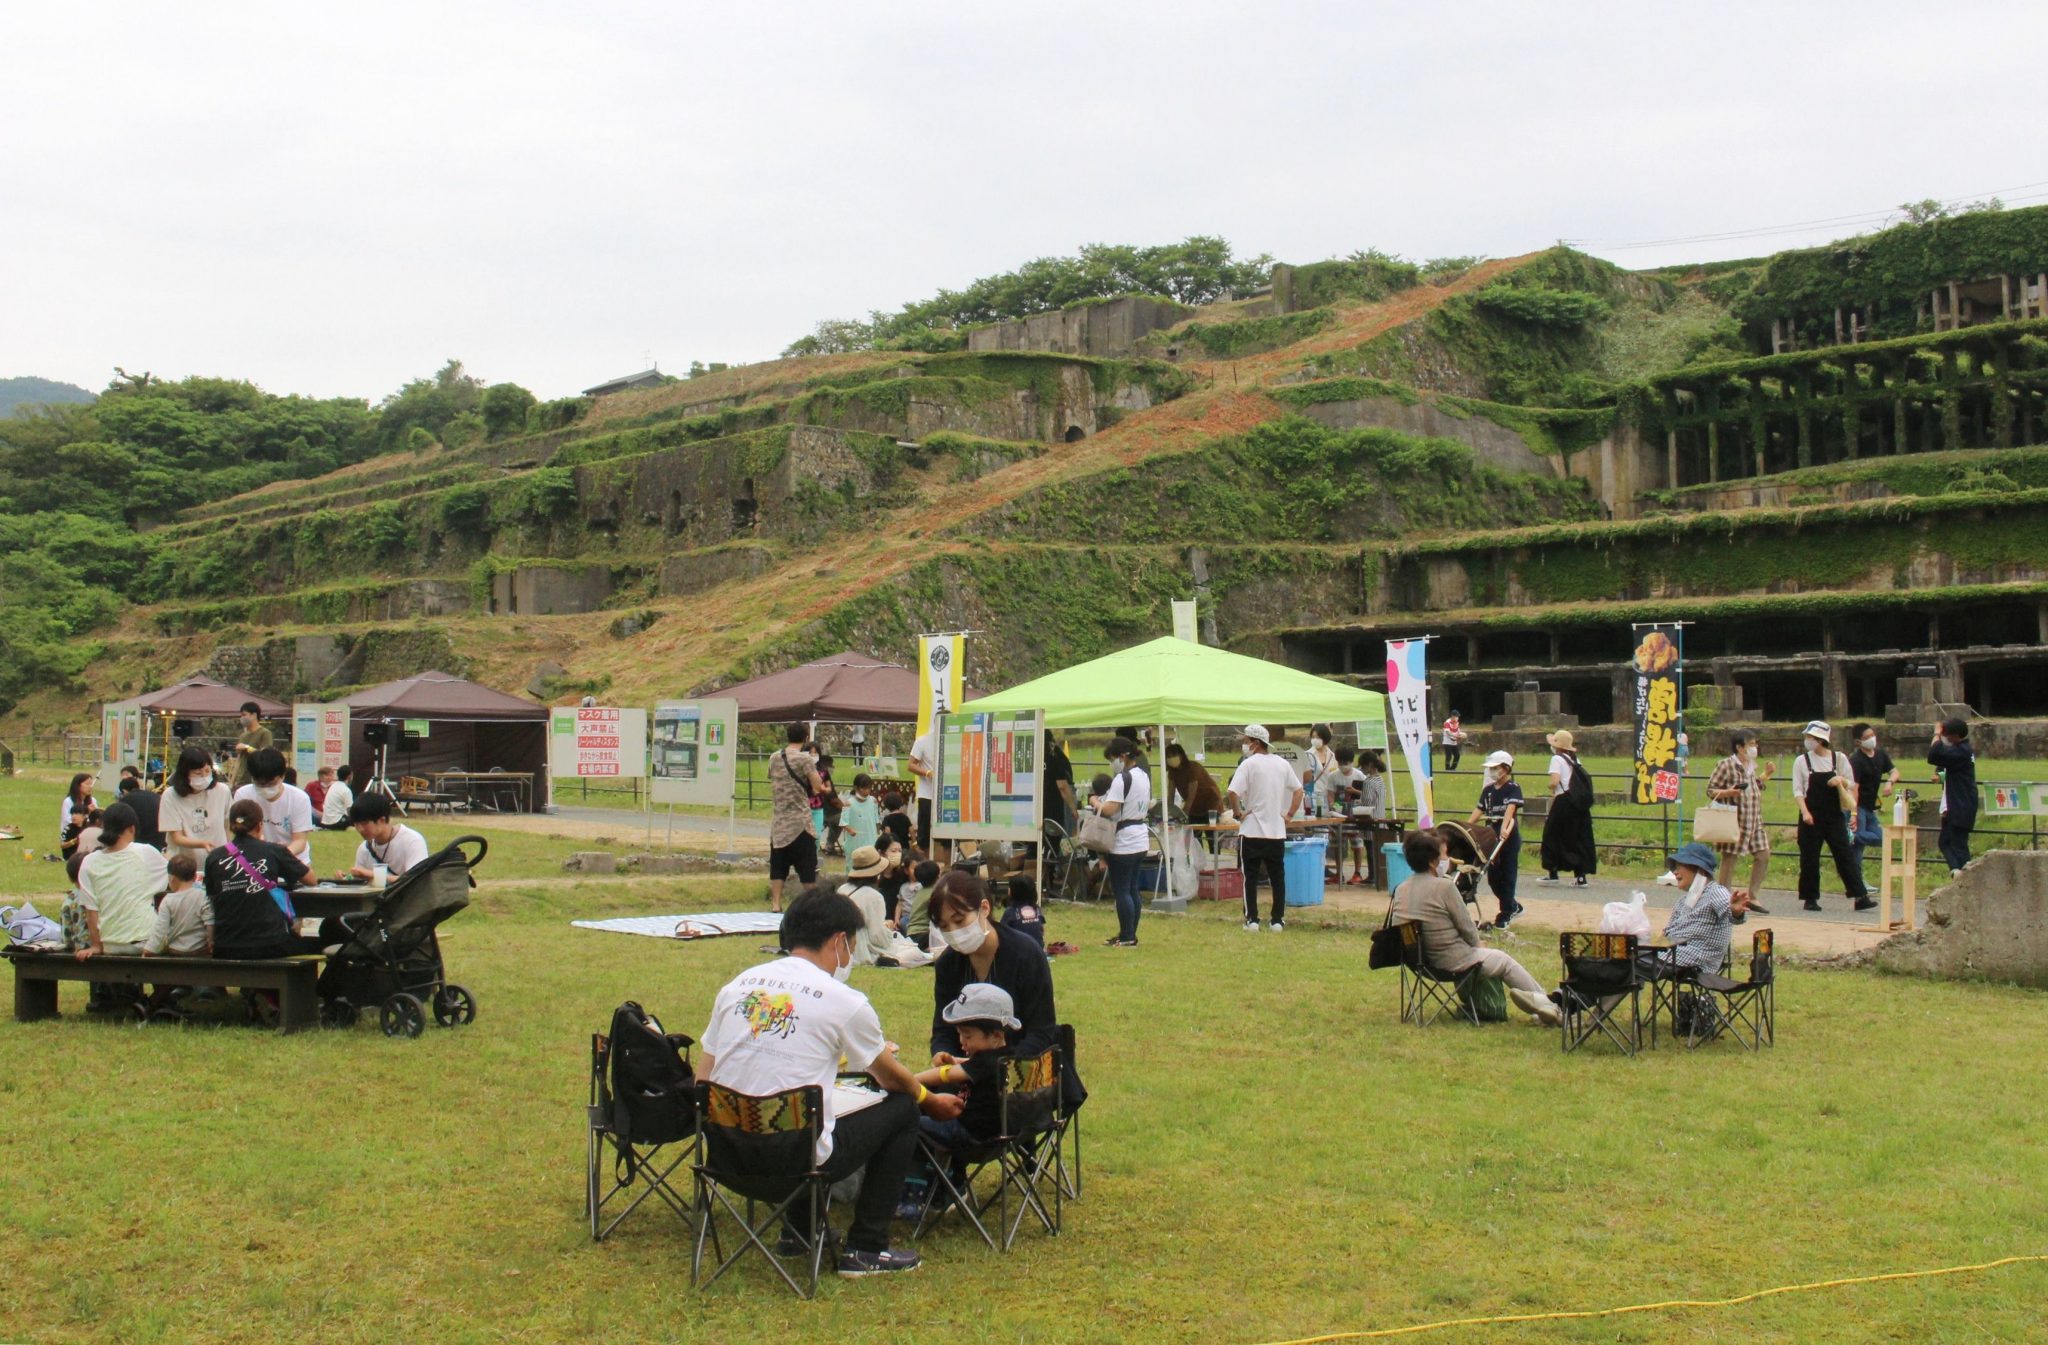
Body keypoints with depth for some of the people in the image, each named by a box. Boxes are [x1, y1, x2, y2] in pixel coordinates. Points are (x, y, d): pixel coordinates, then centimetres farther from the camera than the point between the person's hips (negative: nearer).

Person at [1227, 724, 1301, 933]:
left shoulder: (1249, 764, -11)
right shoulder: (1282, 764, 7)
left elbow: (1232, 793, -22)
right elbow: (1298, 790, 14)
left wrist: (1238, 813, -8)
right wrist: (1289, 815, 14)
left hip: (1251, 831, -4)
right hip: (1277, 831, 4)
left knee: (1250, 877, 4)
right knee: (1277, 877, 8)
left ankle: (1252, 920, 3)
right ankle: (1278, 920, 8)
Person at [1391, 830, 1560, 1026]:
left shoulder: (1401, 889, 0)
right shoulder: (1444, 886, -20)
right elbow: (1467, 928, -14)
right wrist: (1475, 944, 11)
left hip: (1415, 959, 8)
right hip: (1452, 961, -7)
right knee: (1504, 961, 17)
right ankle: (1545, 1005, 30)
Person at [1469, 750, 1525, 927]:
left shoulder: (1513, 789, -9)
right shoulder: (1488, 790, 11)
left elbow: (1510, 809, -24)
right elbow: (1479, 810, 13)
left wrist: (1504, 829, -39)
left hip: (1509, 838, -6)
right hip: (1491, 837, 6)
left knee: (1507, 876, 0)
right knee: (1492, 876, 8)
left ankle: (1505, 914, 8)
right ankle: (1513, 906, 26)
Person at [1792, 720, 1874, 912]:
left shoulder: (1839, 758, 3)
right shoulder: (1802, 761, 1)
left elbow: (1851, 784, 9)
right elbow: (1798, 790, -3)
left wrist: (1841, 781, -13)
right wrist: (1805, 812, -15)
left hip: (1834, 815, 0)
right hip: (1812, 817, 0)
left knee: (1844, 855, -2)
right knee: (1809, 858, 2)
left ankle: (1860, 896, -3)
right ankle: (1810, 898, 12)